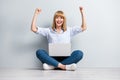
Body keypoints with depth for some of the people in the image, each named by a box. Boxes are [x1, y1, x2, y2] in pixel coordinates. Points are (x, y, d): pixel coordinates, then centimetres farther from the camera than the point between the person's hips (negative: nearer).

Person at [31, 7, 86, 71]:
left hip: (65, 59, 1)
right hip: (53, 58, 0)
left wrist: (82, 13, 4)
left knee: (79, 53, -29)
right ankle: (64, 66, -36)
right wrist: (36, 14, 2)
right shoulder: (49, 31, 12)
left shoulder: (69, 30, 15)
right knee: (39, 52, -29)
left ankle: (52, 65, -31)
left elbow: (83, 28, 9)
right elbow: (33, 29, 3)